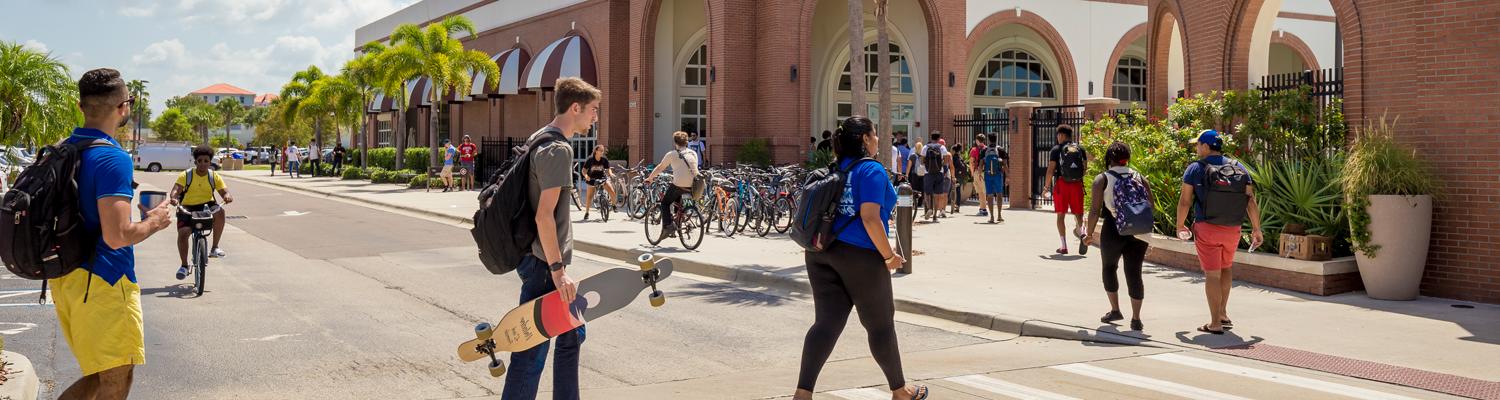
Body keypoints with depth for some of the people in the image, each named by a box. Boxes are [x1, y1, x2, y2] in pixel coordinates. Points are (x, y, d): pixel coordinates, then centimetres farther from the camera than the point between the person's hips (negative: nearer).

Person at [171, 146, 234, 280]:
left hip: (206, 206, 1)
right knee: (183, 233, -23)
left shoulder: (214, 176, 1)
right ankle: (184, 266, -3)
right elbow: (176, 190, -14)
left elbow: (224, 191, -4)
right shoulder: (186, 175, -4)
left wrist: (227, 196, -30)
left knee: (220, 212, -32)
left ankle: (215, 247, -17)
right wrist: (174, 198, -37)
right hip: (187, 208, -1)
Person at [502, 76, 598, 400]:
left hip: (543, 261, 11)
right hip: (543, 264, -11)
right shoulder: (558, 149, -17)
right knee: (533, 352, -5)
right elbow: (544, 216, -24)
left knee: (572, 335, 20)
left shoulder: (540, 139, 13)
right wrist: (557, 269, -22)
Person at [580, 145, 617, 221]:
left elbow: (608, 169, -5)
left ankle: (613, 204, 14)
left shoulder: (604, 160, -11)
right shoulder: (590, 159, -17)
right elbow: (584, 170, -13)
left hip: (602, 177, 1)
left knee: (612, 192, -13)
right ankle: (586, 213, 11)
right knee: (589, 196, -5)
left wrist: (611, 174, -26)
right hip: (592, 179, -1)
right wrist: (586, 176, -33)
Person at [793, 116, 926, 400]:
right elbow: (870, 218, -20)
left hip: (822, 252, 7)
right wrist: (889, 255, -12)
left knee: (826, 322, 3)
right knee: (881, 324, 9)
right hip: (860, 255, -7)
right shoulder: (872, 170, -11)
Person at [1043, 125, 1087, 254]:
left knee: (1061, 215, 6)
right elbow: (1085, 167, 6)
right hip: (1077, 185, 2)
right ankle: (1081, 232, -17)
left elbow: (1051, 169, -7)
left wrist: (1046, 186, 1)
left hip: (1061, 184, -2)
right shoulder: (1080, 149, 8)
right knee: (1077, 213, 14)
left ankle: (1064, 246, 3)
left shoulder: (1056, 149, -2)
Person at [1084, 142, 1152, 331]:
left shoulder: (1102, 179, -2)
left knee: (1109, 267, 20)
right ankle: (1136, 318, 3)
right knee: (1134, 273, 6)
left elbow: (1095, 209, -7)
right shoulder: (1140, 178, 8)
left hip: (1113, 232, -2)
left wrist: (1090, 233, 3)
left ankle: (1115, 310, 19)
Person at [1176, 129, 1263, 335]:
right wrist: (1256, 229, 6)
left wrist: (1180, 226, 8)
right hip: (1233, 229, 4)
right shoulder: (1239, 168, 5)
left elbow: (1185, 201, -6)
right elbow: (1251, 201, 1)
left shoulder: (1195, 169, -6)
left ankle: (1215, 323, 1)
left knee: (1212, 274, 0)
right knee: (1226, 267, 25)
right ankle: (1223, 313, 30)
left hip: (1207, 229, -4)